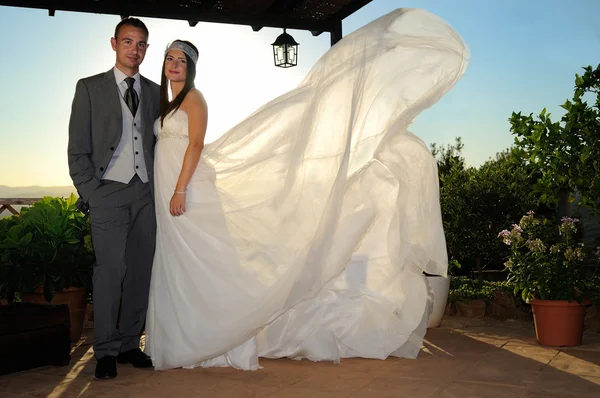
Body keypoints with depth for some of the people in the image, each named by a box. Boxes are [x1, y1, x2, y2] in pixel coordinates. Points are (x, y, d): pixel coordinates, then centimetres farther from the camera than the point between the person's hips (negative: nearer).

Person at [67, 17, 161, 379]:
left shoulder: (155, 92, 15)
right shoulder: (90, 88, 6)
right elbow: (78, 150, 3)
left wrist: (161, 187, 5)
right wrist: (90, 194, -5)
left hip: (147, 193, 3)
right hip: (109, 191, -3)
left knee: (141, 271, 3)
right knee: (111, 270, -10)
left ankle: (130, 344, 14)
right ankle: (106, 351, 1)